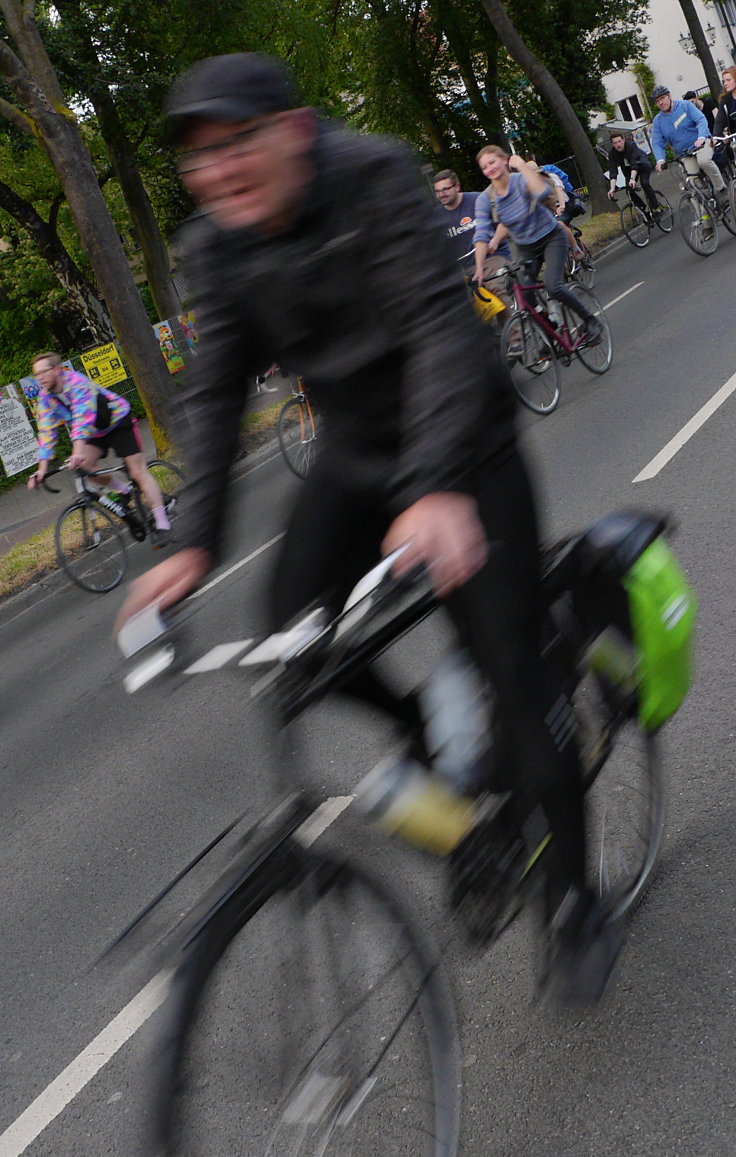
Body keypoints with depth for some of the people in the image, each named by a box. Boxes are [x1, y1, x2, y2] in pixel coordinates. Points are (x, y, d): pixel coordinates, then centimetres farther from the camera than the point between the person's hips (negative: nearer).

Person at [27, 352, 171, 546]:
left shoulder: (77, 383, -31)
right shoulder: (45, 398, -11)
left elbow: (82, 418, -45)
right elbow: (46, 432, -14)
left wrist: (78, 451, -57)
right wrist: (42, 467, -24)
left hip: (119, 422, -6)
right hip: (96, 431, 7)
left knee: (139, 473, -12)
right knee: (82, 465, -18)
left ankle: (162, 525, -7)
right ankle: (123, 489, 6)